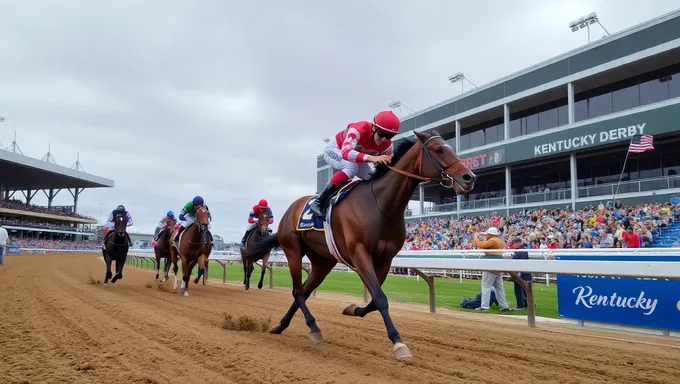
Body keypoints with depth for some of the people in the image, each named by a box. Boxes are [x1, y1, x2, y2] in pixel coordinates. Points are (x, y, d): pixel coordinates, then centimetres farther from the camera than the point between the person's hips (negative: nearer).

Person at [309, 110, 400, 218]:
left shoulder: (387, 146, -22)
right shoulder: (358, 129, -39)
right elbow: (346, 152, -53)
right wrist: (371, 158, -67)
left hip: (357, 158, 6)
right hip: (335, 150, -6)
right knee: (351, 167, -36)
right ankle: (319, 203, -31)